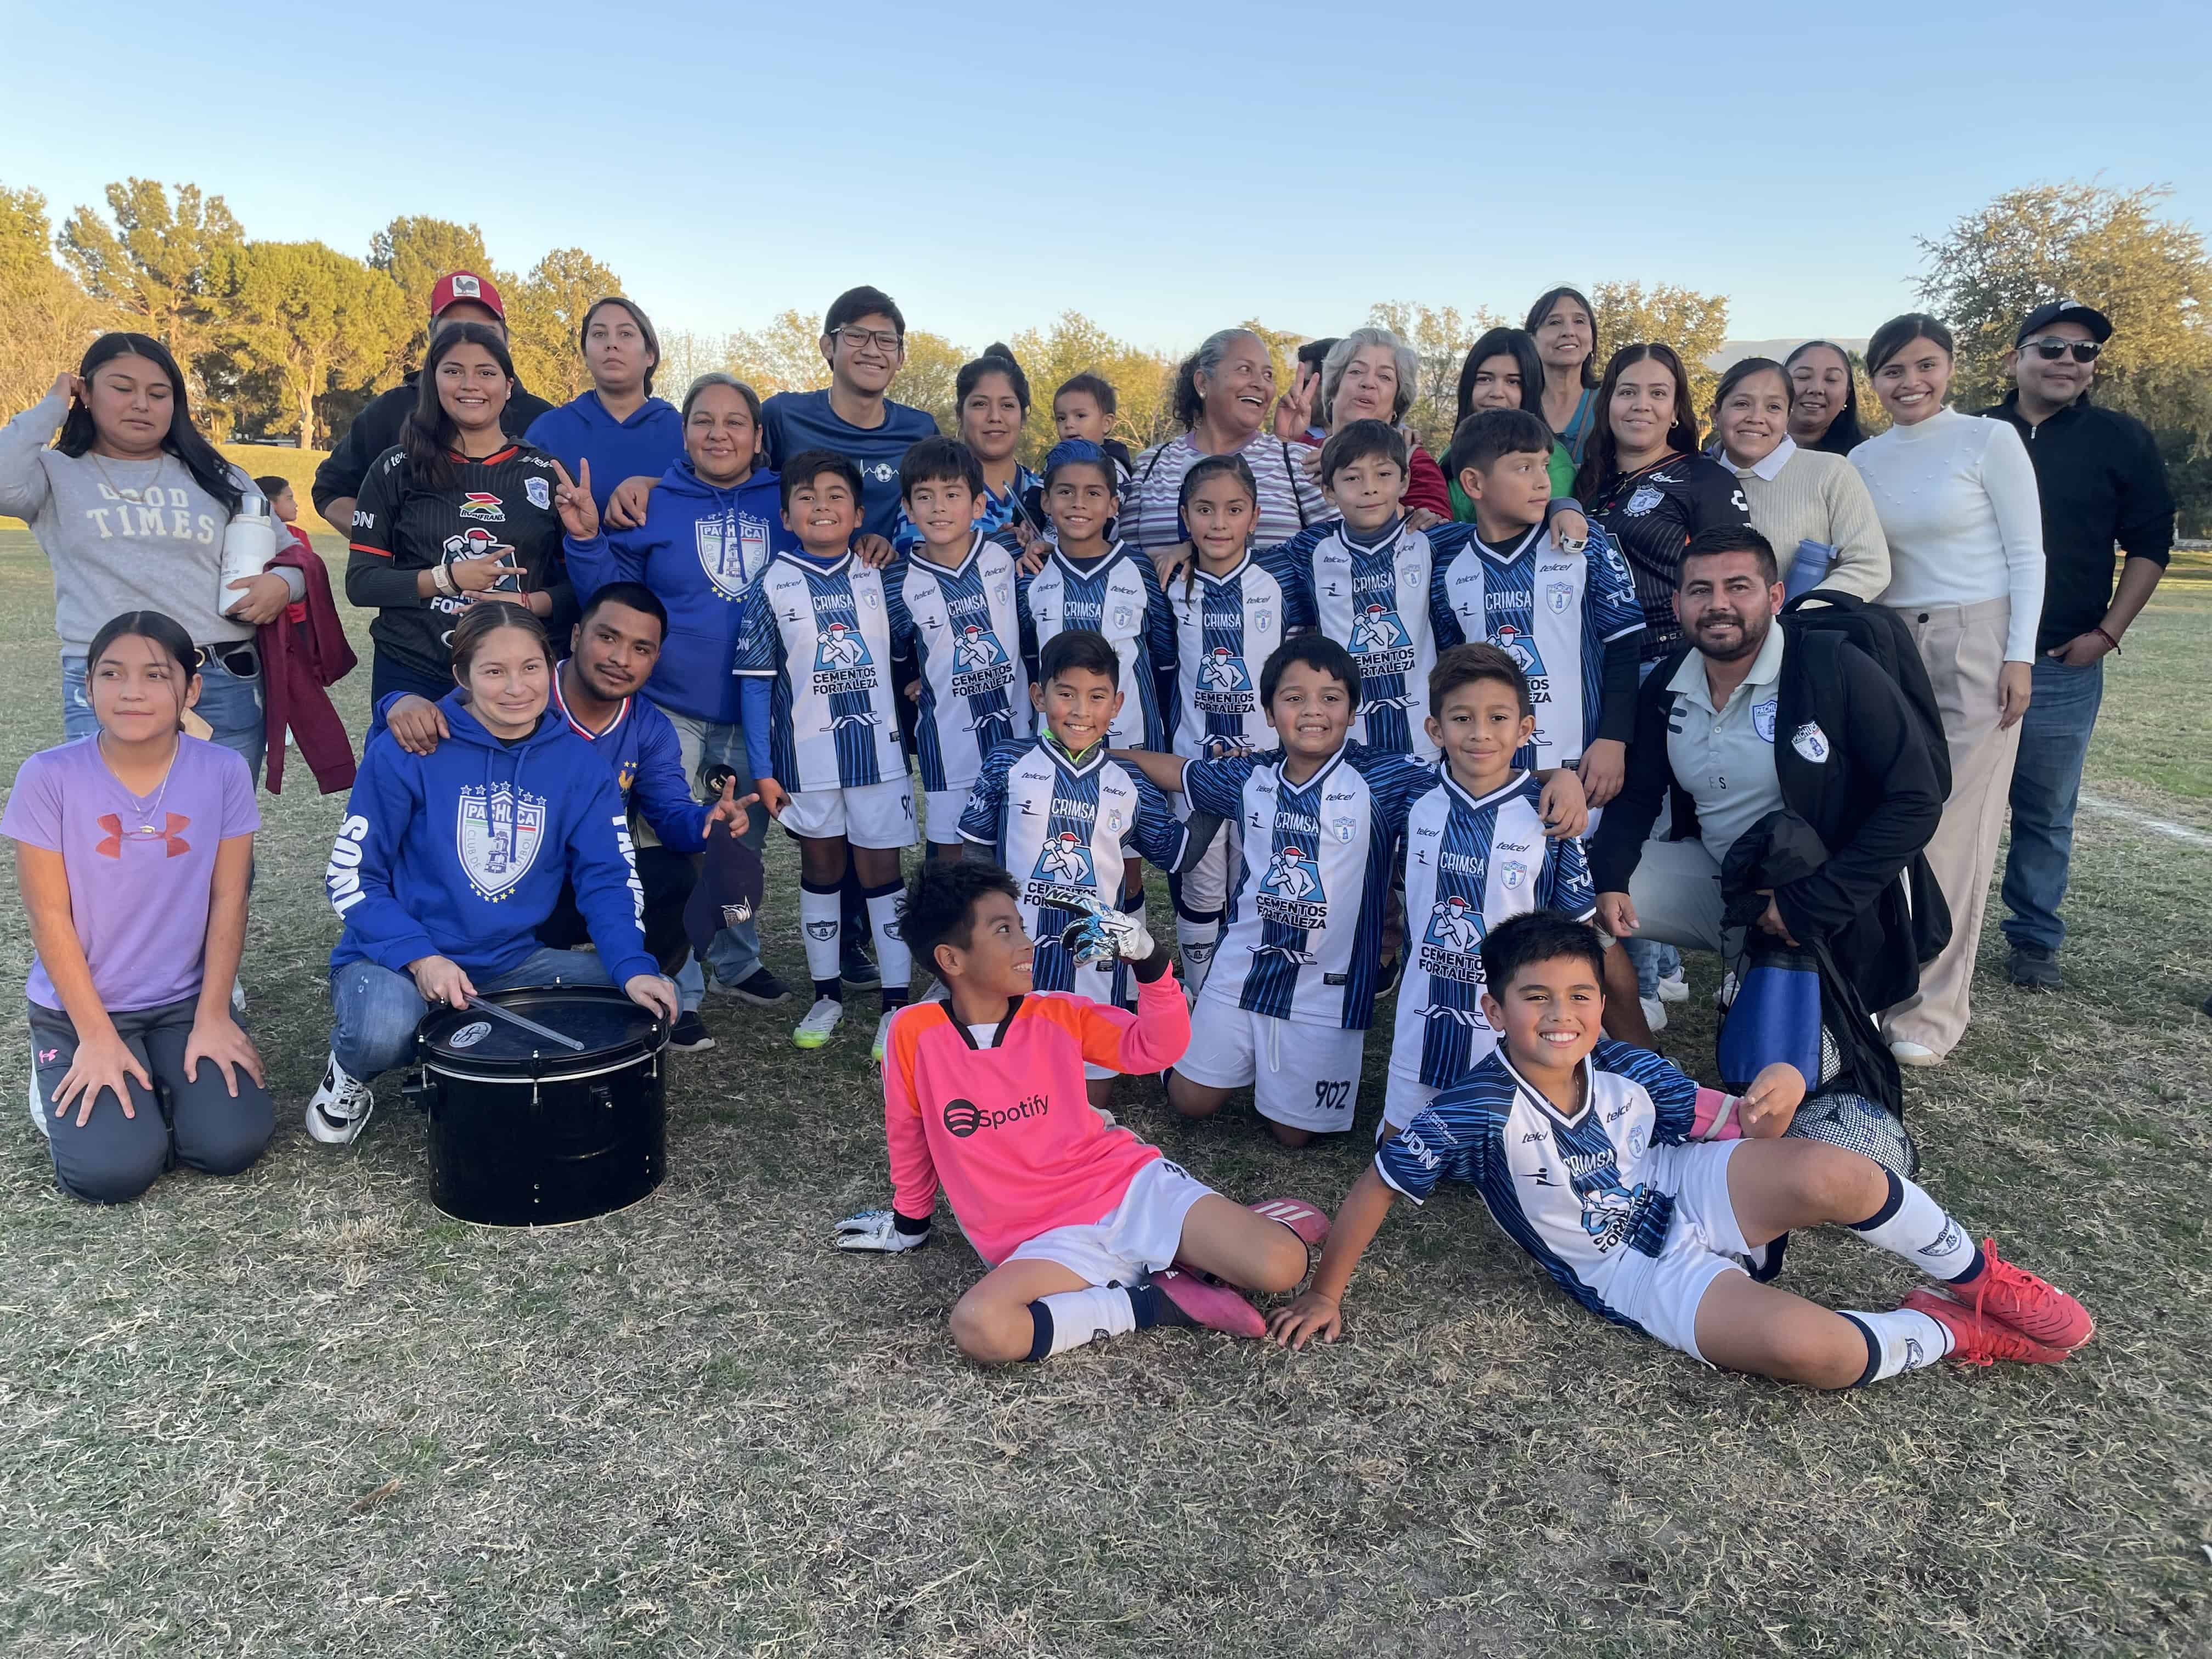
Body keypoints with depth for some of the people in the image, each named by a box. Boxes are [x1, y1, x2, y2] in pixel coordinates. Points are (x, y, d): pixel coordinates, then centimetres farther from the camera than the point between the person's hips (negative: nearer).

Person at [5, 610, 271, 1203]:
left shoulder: (223, 771, -9)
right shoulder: (49, 777, -13)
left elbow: (227, 902, -5)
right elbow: (50, 917, -10)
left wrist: (212, 1018, -7)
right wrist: (96, 1036, -11)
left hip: (186, 1001, 2)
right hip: (78, 1006, -1)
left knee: (230, 1143, -15)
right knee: (114, 1169, -16)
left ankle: (167, 1077, 16)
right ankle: (63, 1082, 15)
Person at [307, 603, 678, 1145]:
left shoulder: (578, 764, -2)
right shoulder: (406, 750, -12)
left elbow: (608, 878, -5)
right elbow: (350, 876, -9)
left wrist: (635, 969, -23)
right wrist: (420, 957, -23)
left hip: (512, 963, 4)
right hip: (394, 958, -3)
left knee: (644, 1001, -13)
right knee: (384, 1030, -36)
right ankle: (351, 1071, 4)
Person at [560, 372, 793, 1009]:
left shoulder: (786, 502, 3)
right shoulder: (653, 504, -2)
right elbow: (611, 590, -2)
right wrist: (584, 537, -17)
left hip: (756, 712, 3)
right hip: (673, 710, -2)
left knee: (744, 844, 18)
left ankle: (735, 961, 37)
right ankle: (676, 991, 15)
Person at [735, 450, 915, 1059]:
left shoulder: (881, 574, 3)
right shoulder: (773, 587, -1)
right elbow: (756, 682, -1)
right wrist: (762, 770, -4)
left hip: (878, 750, 0)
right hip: (806, 755, 0)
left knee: (881, 870, 2)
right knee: (821, 870, 12)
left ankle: (896, 1003, 8)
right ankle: (828, 994, 24)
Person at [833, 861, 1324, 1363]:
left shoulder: (1058, 1015, 2)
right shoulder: (915, 1033, -6)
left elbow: (1156, 1048, 5)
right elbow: (908, 1135, 10)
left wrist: (1148, 963, -10)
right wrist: (909, 1220, 22)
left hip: (1134, 1183, 1)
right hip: (1049, 1239, -1)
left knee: (1280, 1265, -23)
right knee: (978, 1327, -36)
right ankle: (1159, 1302, -17)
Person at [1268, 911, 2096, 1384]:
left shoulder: (1626, 1072, -10)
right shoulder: (1478, 1112, -24)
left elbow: (1736, 1126, -1)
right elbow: (1374, 1188, -18)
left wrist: (1779, 1094, -25)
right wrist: (1324, 1296, -14)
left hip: (1685, 1196, 4)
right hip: (1634, 1272, -4)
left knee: (1828, 1173, -27)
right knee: (1812, 1349, -30)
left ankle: (1979, 1278, 2)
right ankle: (1945, 1330, 3)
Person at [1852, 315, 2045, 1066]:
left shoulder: (1989, 439, -1)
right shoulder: (1863, 461, 10)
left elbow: (2027, 554, -2)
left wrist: (2019, 657, -9)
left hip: (1975, 644, -4)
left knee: (1954, 829, -6)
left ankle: (1931, 1010, -1)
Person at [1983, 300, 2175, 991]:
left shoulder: (2122, 440, 5)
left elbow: (2149, 545, 6)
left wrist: (2108, 633, -3)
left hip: (2061, 664, -1)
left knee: (2045, 811, 5)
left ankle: (2035, 940, 17)